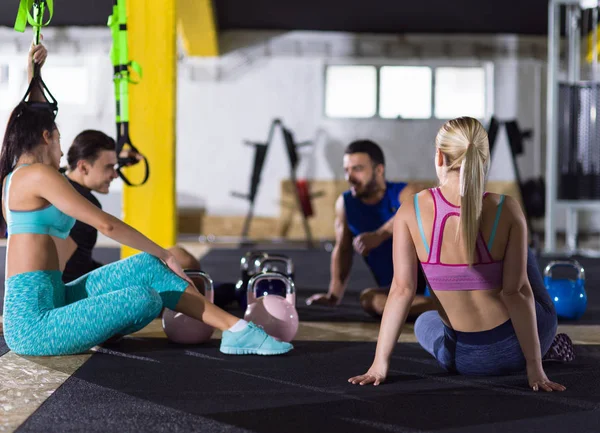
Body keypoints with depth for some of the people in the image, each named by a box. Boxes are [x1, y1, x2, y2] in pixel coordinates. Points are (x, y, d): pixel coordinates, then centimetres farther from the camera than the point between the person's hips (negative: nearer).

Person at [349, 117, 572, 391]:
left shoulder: (411, 212, -16)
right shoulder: (506, 210, -18)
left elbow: (402, 290, -16)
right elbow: (516, 291, -18)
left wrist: (380, 363, -11)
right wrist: (534, 367, -14)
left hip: (460, 358, 0)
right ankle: (544, 348, 37)